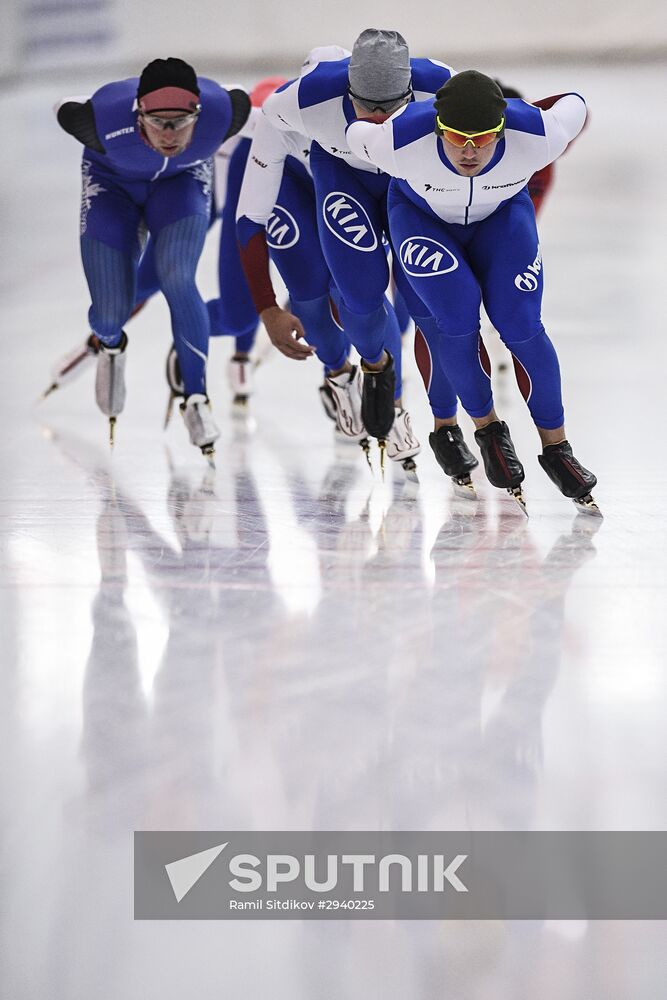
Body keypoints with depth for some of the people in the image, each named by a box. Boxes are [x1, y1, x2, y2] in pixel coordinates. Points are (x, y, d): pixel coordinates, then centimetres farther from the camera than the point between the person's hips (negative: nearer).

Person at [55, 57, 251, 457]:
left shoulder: (221, 112, -37)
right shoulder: (103, 120, -40)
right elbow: (66, 113, -16)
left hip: (182, 180, 0)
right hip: (112, 182, 0)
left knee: (177, 279, -25)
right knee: (111, 314, -5)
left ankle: (196, 399, -10)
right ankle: (112, 346, 34)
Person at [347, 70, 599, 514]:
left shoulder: (535, 137, -36)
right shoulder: (401, 142, -38)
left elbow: (574, 106, -14)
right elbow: (356, 131, -15)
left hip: (502, 213, 1)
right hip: (421, 215, -1)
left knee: (521, 324, -13)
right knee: (457, 314, -20)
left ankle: (556, 447, 5)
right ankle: (488, 428, 5)